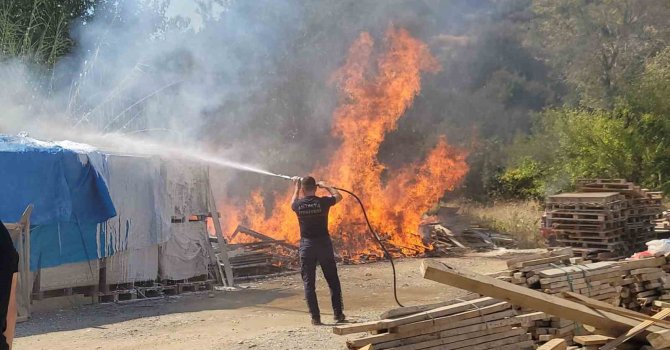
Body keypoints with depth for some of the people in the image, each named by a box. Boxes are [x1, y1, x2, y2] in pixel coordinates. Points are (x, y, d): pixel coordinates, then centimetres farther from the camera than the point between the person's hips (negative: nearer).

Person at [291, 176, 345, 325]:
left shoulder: (299, 205, -6)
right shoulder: (323, 202, -8)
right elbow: (338, 196, 13)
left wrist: (296, 187, 30)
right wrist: (326, 186, 24)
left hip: (307, 245, 0)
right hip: (324, 243, 0)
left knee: (309, 283, 7)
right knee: (333, 280, 11)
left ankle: (315, 317, 4)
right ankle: (338, 314, 11)